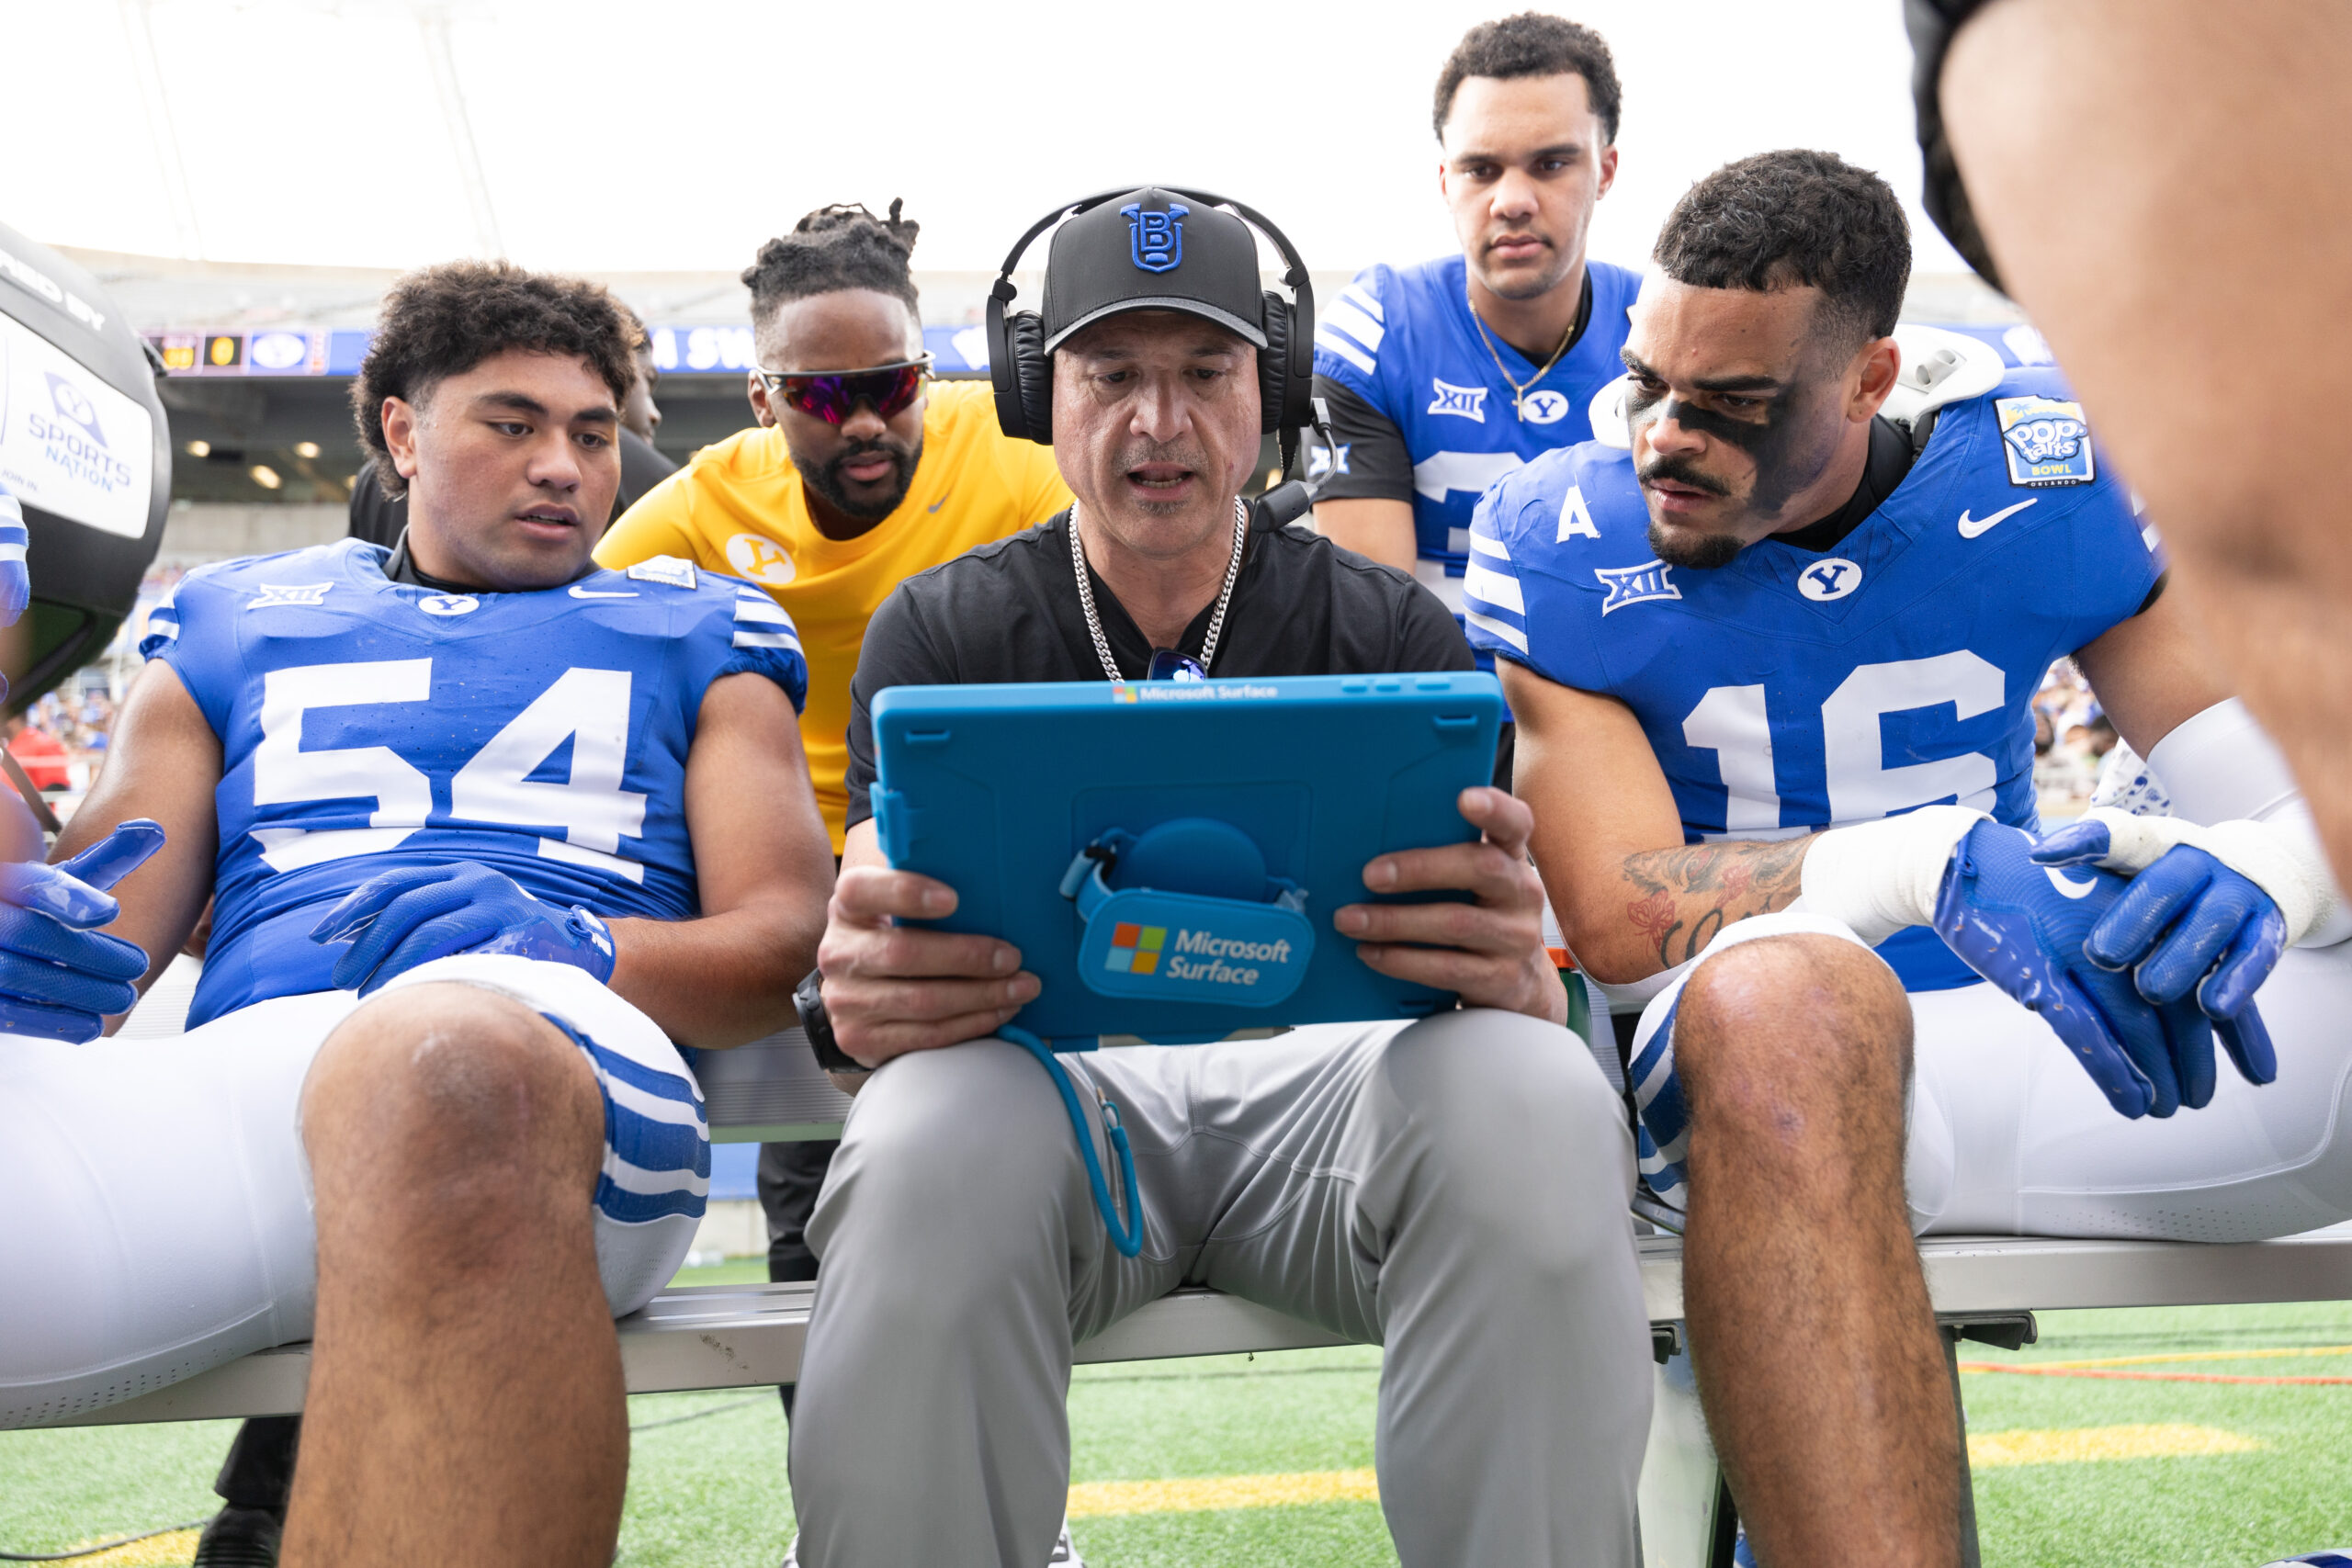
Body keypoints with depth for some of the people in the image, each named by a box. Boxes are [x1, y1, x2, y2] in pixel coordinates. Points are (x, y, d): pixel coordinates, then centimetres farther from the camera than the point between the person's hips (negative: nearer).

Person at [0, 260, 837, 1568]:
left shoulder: (695, 634, 26)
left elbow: (783, 943, 14)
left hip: (565, 1061, -1)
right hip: (238, 1059, 2)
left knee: (449, 1072, -41)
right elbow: (109, 918, 22)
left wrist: (567, 952, -7)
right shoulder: (232, 625, 31)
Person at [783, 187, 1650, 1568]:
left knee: (1530, 1094, -33)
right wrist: (857, 997, -28)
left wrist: (1513, 970, -27)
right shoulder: (944, 629, 12)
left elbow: (1527, 974, 2)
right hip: (1047, 1072, 0)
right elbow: (884, 922, 1)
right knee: (930, 1140, -36)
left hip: (1329, 1067, 1)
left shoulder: (1395, 630, 11)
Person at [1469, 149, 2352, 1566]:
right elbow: (1621, 914, -13)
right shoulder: (1557, 545, -4)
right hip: (1775, 1064, -4)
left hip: (2073, 1032, 4)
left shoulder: (2038, 477, 4)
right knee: (1784, 986, -40)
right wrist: (1931, 861, -26)